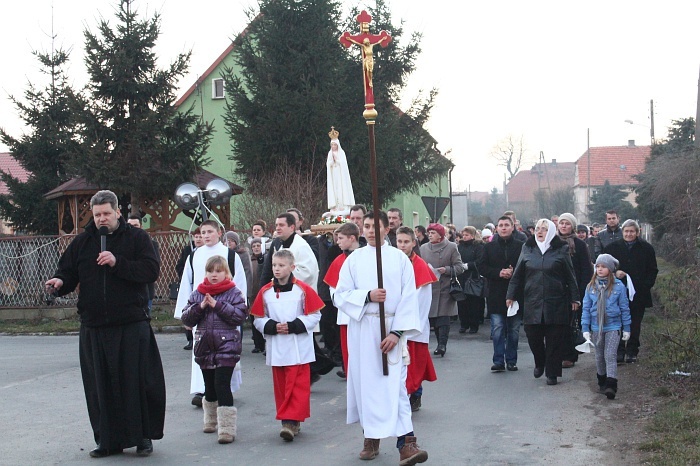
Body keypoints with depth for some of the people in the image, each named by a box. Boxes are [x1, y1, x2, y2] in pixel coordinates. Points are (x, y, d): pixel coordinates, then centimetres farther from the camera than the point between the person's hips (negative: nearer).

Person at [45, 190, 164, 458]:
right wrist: (59, 283, -11)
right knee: (100, 385, 6)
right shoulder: (82, 242, 11)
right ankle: (108, 440, 16)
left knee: (138, 382, 0)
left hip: (132, 326, -3)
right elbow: (67, 272, 11)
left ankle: (143, 436, 12)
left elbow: (151, 271, -9)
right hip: (93, 328, 3)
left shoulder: (137, 238, 2)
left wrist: (117, 263, -19)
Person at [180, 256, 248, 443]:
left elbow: (240, 315, -14)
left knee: (222, 385, -12)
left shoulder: (233, 293, -2)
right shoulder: (197, 294, 9)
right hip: (205, 347, 5)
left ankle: (227, 428, -10)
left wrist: (218, 305, -18)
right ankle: (211, 421, 35)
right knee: (209, 387, 16)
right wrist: (200, 307, -12)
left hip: (227, 346, -5)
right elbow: (186, 318, 5)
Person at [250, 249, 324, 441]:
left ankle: (292, 421, -9)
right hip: (276, 348, 3)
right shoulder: (265, 292, 4)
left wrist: (293, 326, -14)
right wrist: (272, 326, -12)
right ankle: (288, 419, 18)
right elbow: (258, 319, 7)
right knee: (281, 385, 8)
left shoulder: (303, 290, -5)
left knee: (298, 385, -7)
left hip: (298, 348, -3)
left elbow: (314, 316, -3)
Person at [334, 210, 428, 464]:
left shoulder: (400, 258, 1)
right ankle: (371, 437, 20)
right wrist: (367, 296, -15)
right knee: (365, 381, 6)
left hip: (390, 328, -2)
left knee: (395, 384, -9)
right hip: (362, 328, 2)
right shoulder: (354, 259, 6)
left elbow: (408, 298, -3)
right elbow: (340, 295, 1)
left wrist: (396, 332, -11)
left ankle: (406, 442, -14)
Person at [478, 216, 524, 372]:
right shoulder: (489, 247, 7)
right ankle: (499, 361, -1)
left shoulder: (521, 247, 1)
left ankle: (511, 360, 16)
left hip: (515, 294, 0)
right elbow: (481, 267, 1)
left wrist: (514, 272, -17)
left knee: (514, 330, 8)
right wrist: (498, 273, -12)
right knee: (497, 330, -4)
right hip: (496, 295, 0)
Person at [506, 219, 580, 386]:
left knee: (554, 339, 0)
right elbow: (517, 275, 11)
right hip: (533, 302, 2)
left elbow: (570, 276, 3)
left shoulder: (561, 250, 2)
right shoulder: (528, 249, 8)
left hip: (556, 302, -2)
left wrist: (574, 298, 1)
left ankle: (552, 373, 10)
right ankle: (540, 363, 27)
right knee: (533, 335, 0)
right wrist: (510, 295, 7)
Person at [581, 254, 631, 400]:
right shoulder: (591, 287, 1)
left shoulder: (618, 286, -5)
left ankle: (611, 386, -15)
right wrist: (585, 328, 1)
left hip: (613, 327, -3)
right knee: (599, 356, 14)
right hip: (596, 327, 3)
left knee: (610, 356, -11)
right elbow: (586, 308, 5)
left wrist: (626, 328, 3)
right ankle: (602, 381, 28)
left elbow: (624, 308, 2)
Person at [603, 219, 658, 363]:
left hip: (639, 293, 0)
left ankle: (632, 351, 14)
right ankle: (619, 351, 0)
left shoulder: (646, 248, 4)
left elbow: (653, 270, 7)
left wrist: (646, 285, -6)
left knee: (635, 324, 6)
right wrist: (614, 273, -9)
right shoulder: (612, 247, 5)